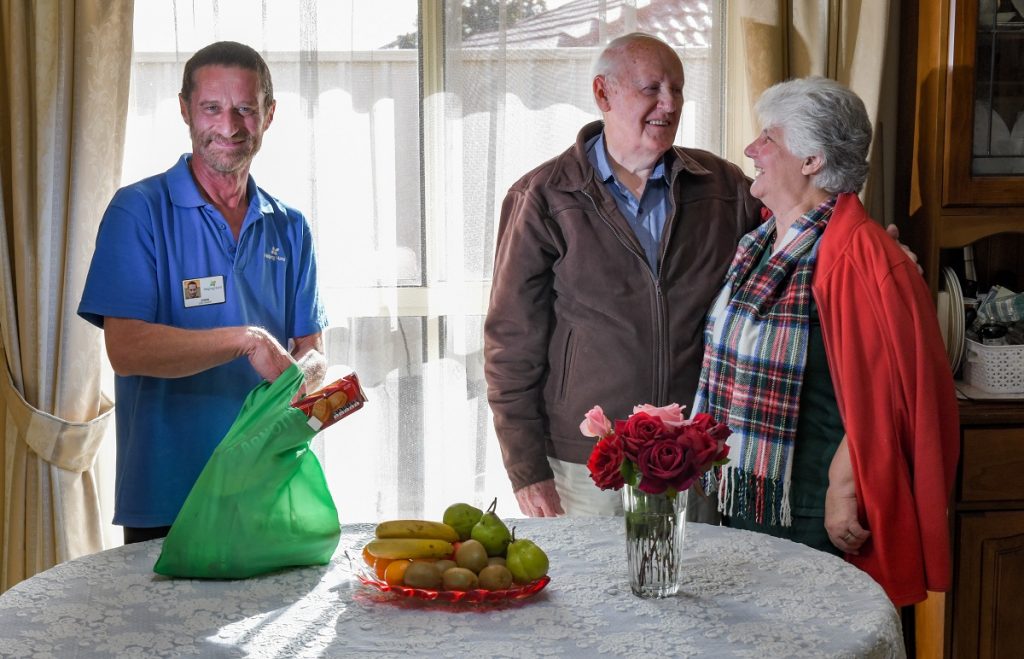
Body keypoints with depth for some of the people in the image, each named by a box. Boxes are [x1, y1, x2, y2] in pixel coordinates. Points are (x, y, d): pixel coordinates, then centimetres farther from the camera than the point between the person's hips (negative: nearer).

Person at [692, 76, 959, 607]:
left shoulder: (854, 255, -19)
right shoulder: (763, 242, 9)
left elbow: (878, 392, -21)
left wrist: (844, 491, -20)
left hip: (812, 513, -8)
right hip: (745, 497, 8)